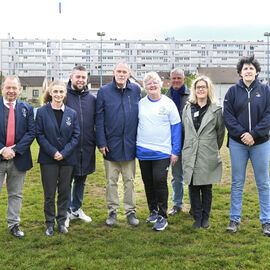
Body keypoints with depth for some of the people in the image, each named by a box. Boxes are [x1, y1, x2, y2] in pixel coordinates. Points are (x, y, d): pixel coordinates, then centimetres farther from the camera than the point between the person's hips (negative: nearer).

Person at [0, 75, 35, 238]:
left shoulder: (27, 108, 4)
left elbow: (31, 132, -3)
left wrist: (15, 149, -13)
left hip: (18, 159, 2)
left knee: (16, 194, 12)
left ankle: (14, 224, 24)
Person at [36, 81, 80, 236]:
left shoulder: (72, 113, 4)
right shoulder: (42, 112, -1)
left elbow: (76, 135, 1)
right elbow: (40, 135, -4)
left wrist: (64, 153, -11)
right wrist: (53, 152, -14)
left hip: (67, 158, 2)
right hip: (48, 159, -2)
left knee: (64, 192, 9)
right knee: (49, 193, 4)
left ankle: (62, 221, 23)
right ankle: (50, 223, 18)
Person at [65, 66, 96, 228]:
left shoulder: (92, 99, 7)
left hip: (87, 148, 4)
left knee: (81, 180, 15)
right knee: (66, 180, 3)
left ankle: (76, 209, 31)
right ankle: (66, 212, 18)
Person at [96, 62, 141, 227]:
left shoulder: (136, 90, 4)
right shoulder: (104, 91, -1)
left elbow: (140, 115, 8)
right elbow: (99, 119, -2)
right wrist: (101, 142, -7)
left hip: (129, 144, 1)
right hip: (111, 144, -1)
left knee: (129, 180, 10)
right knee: (111, 181, 8)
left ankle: (131, 211, 20)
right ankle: (112, 211, 21)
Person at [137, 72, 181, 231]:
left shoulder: (168, 103, -1)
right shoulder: (141, 103, 6)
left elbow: (176, 127, -1)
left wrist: (176, 151, -5)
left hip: (162, 152, -3)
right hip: (143, 151, 4)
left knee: (160, 181, -10)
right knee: (148, 182, 11)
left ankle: (162, 217, 1)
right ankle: (153, 211, 27)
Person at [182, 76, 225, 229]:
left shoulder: (216, 110, 0)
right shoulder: (187, 109, 8)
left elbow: (221, 132, 8)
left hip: (208, 157, -2)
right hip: (191, 156, 2)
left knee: (207, 189, 7)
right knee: (193, 189, 5)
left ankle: (205, 218, 21)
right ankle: (197, 218, 18)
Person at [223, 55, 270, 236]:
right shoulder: (233, 91, 4)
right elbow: (228, 116, -1)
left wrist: (253, 134, -15)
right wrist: (241, 134, -14)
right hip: (238, 143, 0)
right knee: (237, 183, 7)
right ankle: (235, 219, 18)